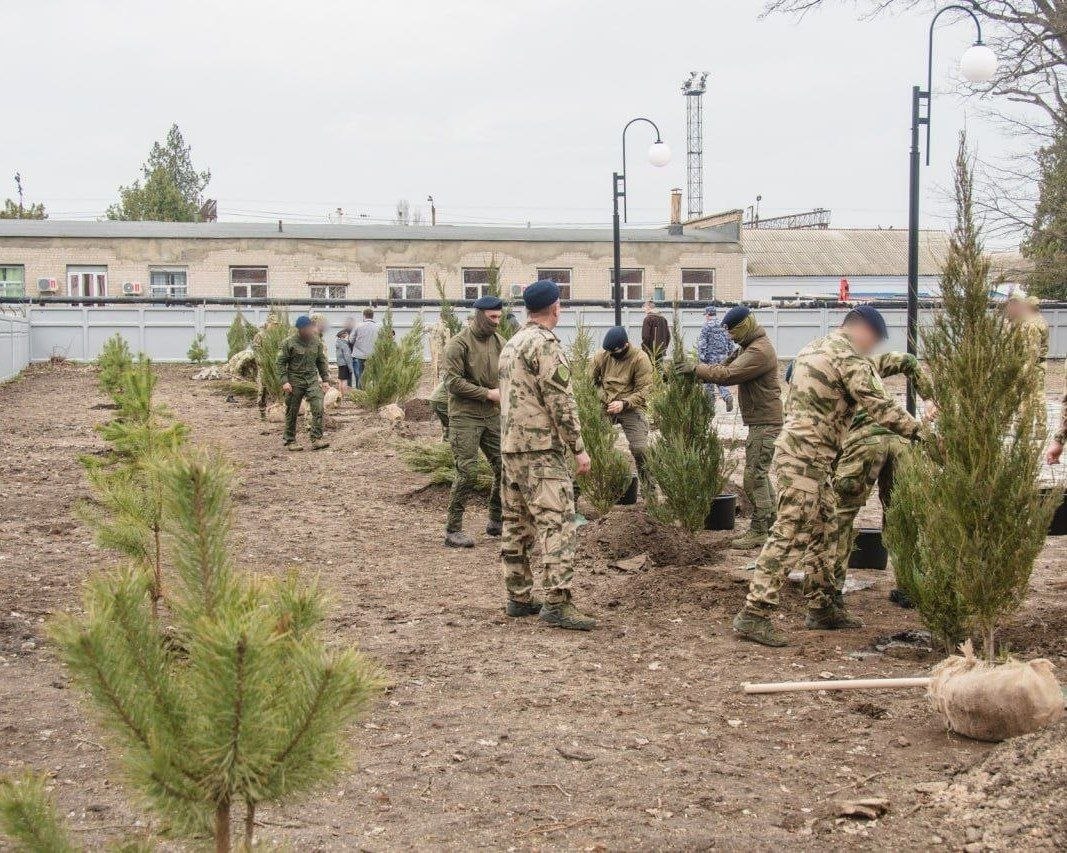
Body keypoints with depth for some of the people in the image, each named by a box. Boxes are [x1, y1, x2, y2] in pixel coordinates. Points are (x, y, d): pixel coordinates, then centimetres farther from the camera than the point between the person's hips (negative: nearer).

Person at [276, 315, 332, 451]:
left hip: (312, 379, 3)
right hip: (295, 381, -3)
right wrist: (284, 381, -15)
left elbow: (321, 361, 16)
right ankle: (290, 441, 16)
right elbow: (280, 363, -6)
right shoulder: (288, 343, -7)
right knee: (292, 412, 4)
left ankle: (316, 440, -10)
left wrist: (325, 379, 10)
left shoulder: (316, 341, 7)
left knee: (318, 408, -11)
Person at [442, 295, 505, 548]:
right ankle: (453, 530, 0)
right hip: (465, 416, -7)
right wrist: (488, 393, -17)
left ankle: (496, 522, 23)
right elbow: (453, 381, -17)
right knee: (467, 474, -9)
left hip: (492, 416, 7)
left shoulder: (498, 341, 10)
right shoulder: (459, 344, -11)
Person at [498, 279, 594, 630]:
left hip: (511, 447, 10)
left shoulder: (512, 344, 17)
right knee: (557, 522, -11)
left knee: (516, 524, 12)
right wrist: (578, 447, -13)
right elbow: (560, 400, -16)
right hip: (541, 448, -10)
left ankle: (519, 597, 16)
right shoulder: (545, 343, -12)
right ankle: (557, 602, -17)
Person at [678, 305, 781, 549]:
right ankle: (772, 523, 28)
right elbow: (726, 365, 12)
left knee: (754, 477, -8)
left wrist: (697, 368, -16)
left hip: (765, 423, -11)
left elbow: (727, 374, -26)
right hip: (760, 420, 11)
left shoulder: (759, 351, -20)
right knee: (759, 474, 18)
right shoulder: (747, 347, 15)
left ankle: (758, 532, -4)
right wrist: (699, 370, -3)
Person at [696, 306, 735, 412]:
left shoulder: (706, 326, -8)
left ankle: (710, 406, 7)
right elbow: (731, 344, 12)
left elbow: (701, 344, -13)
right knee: (720, 379, 14)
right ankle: (727, 396, -12)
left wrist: (701, 359, -11)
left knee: (709, 382, 4)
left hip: (710, 357, -5)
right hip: (723, 358, 5)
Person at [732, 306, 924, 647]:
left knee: (821, 532, 16)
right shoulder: (849, 357, -10)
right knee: (791, 535, -12)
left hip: (800, 453, 10)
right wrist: (920, 432, -15)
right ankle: (754, 613, -14)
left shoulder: (814, 348, 20)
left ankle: (821, 608, 24)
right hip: (805, 459, -10)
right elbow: (879, 406, -17)